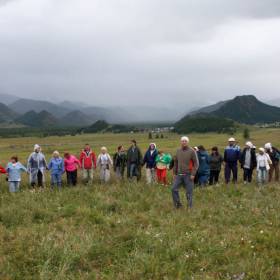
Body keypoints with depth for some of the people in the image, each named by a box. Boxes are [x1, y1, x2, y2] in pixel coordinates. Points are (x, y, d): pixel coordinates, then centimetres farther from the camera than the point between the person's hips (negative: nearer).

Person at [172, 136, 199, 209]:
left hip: (188, 175, -4)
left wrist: (193, 174, -13)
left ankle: (190, 207, 11)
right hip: (179, 175, 5)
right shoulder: (178, 151, 9)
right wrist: (175, 172, 13)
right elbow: (175, 162, 17)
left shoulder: (192, 151, -6)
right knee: (174, 189, -1)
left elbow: (196, 163, -7)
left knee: (189, 192, 0)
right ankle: (177, 204, 13)